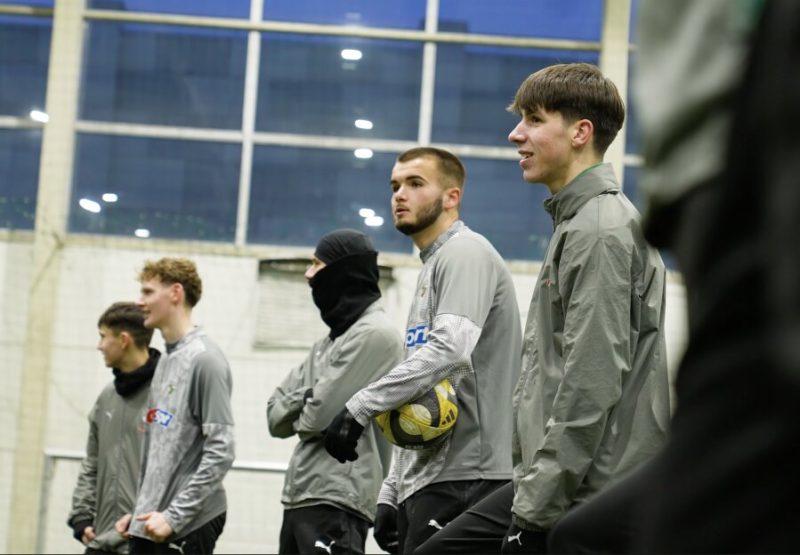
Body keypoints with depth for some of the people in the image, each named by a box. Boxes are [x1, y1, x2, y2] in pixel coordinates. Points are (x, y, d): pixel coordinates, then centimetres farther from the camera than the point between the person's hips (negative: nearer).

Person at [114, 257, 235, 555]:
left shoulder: (204, 359, -11)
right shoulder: (165, 361, 17)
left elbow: (220, 452, -17)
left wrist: (174, 516, -19)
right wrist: (139, 510, 15)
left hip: (188, 526, -9)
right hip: (148, 526, 9)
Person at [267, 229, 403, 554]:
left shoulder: (374, 333, -8)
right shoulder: (329, 342, 21)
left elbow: (322, 416, -16)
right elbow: (275, 416, 15)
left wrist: (301, 413, 5)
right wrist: (308, 399, -4)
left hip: (336, 500, -9)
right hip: (299, 496, 9)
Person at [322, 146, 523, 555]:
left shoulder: (465, 252, -5)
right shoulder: (431, 267, 25)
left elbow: (450, 348, -23)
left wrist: (360, 407, -24)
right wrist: (391, 491, 20)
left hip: (461, 479, -10)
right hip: (423, 481, 10)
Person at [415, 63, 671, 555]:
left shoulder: (601, 231, -13)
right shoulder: (577, 223, 19)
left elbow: (591, 386, -21)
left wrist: (538, 504, -19)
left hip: (582, 505, -10)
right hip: (544, 490, 10)